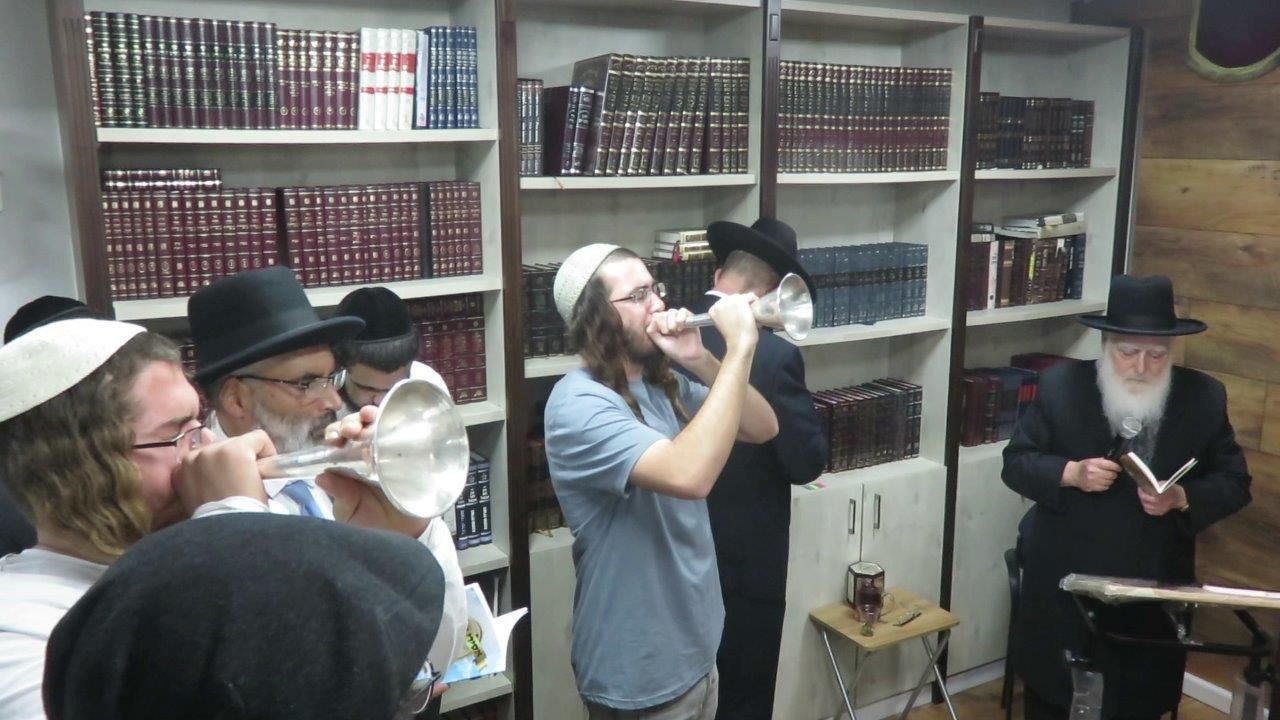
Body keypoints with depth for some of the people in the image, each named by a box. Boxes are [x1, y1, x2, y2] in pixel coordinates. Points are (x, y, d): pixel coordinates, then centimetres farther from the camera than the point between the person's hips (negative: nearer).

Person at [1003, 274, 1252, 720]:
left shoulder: (1204, 397, -3)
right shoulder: (1060, 385, -8)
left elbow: (1234, 483, 2)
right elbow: (1016, 463, -3)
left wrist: (1182, 499, -18)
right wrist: (1071, 473, -22)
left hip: (1156, 590, 2)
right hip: (1064, 584, -1)